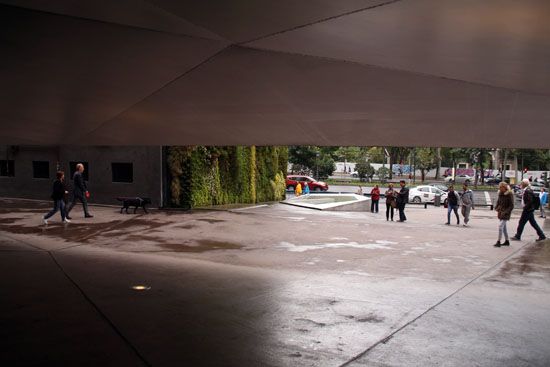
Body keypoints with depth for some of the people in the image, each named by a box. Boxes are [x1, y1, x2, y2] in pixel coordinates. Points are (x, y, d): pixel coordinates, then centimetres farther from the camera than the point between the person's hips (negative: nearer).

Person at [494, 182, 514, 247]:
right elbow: (498, 202, 18)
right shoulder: (500, 194, 7)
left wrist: (505, 212, -21)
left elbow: (511, 206, -14)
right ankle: (507, 241, 25)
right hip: (500, 212, 8)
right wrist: (497, 209, 1)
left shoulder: (509, 195, -13)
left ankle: (498, 242, -13)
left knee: (500, 226, -15)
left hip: (506, 213, -8)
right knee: (503, 227, 14)